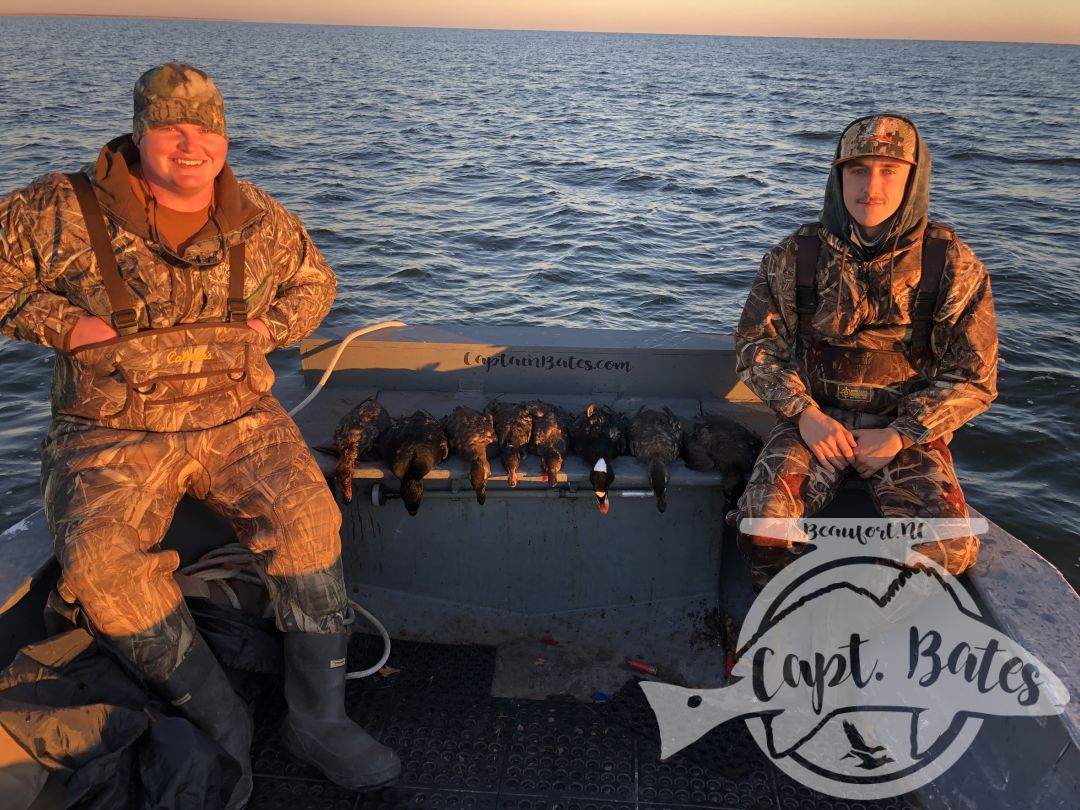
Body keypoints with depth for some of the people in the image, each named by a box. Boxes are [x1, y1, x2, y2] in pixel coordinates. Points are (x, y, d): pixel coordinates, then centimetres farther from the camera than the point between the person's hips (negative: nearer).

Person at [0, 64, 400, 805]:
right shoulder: (63, 211, -3)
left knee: (308, 520, -25)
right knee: (100, 563, -27)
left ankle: (317, 717, -9)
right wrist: (61, 323, -11)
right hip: (113, 431, -1)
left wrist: (267, 327, 2)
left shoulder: (261, 221, 5)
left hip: (237, 417, 1)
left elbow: (314, 283, 21)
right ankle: (218, 718, -6)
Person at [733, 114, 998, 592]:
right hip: (815, 419, 1)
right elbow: (755, 343, 4)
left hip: (908, 430, 0)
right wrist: (804, 413, -11)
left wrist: (899, 435, -13)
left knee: (949, 548, -24)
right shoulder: (796, 256, -2)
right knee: (761, 521, -26)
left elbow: (974, 376, -2)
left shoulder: (950, 263, -5)